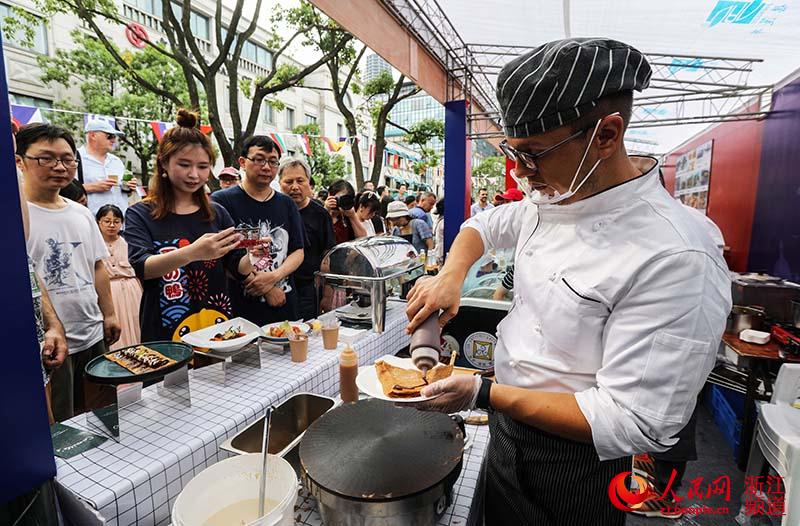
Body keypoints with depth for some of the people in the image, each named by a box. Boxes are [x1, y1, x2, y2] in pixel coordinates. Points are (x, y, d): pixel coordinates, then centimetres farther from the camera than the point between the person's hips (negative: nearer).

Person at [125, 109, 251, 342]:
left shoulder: (218, 214, 3)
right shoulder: (140, 214, -4)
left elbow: (239, 269, 1)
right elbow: (141, 267, -19)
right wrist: (192, 253, -36)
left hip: (218, 329, 3)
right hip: (165, 336, -2)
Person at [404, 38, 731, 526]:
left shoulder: (675, 259, -29)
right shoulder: (550, 200, -5)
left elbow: (629, 423, -27)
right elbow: (482, 226, 11)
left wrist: (482, 394, -26)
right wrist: (451, 276, -9)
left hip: (574, 461, -6)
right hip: (509, 427, 7)